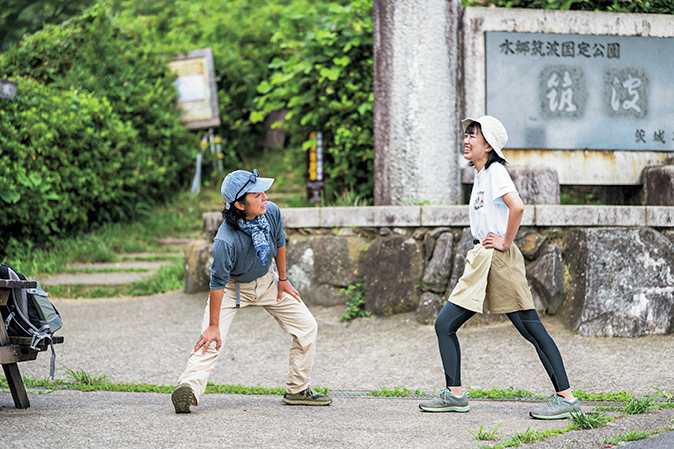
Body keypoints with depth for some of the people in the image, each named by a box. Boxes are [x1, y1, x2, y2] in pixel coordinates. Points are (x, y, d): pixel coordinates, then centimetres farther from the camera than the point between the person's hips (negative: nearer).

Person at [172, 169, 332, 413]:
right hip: (232, 287, -6)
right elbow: (218, 283, -30)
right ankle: (190, 387, -35)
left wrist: (283, 279, 8)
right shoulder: (225, 241, -38)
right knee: (211, 340, -24)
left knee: (307, 328, 3)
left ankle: (297, 390, 12)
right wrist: (213, 326, -26)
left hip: (266, 281, 6)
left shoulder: (271, 212, -22)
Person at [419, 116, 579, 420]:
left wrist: (506, 243, -19)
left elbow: (516, 206, -26)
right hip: (480, 260, 10)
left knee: (532, 329, -7)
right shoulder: (481, 175, 19)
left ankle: (566, 398, -5)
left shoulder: (495, 171, -10)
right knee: (444, 325, 5)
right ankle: (454, 395, 9)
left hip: (497, 259, -10)